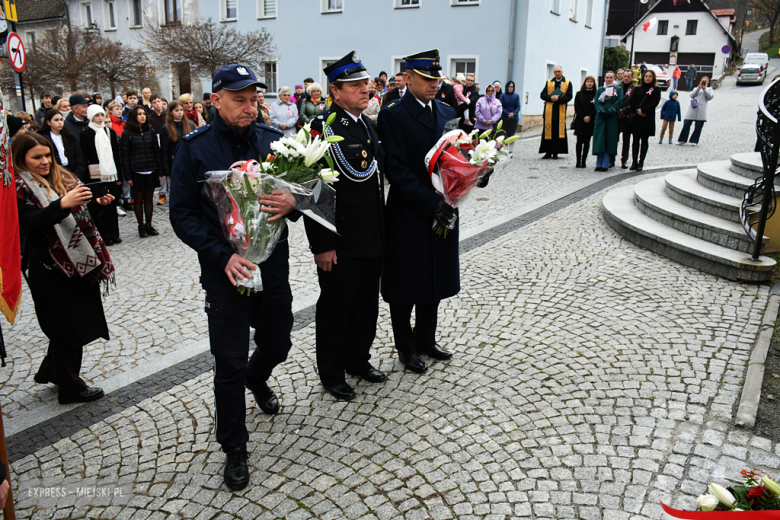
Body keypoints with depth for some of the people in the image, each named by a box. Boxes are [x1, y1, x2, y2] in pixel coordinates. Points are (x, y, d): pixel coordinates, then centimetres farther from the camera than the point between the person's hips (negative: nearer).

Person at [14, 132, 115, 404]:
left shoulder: (61, 178, 11)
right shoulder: (18, 188, -9)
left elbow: (79, 215, 16)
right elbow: (31, 223, -24)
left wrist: (97, 203, -3)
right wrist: (63, 204, -37)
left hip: (79, 261, 7)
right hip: (51, 270, -7)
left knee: (80, 320, 16)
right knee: (68, 326, 2)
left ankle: (50, 371, 37)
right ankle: (70, 387, 18)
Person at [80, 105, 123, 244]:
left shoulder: (110, 132, 11)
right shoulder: (86, 134, -2)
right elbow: (84, 158, -5)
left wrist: (119, 176, 9)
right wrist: (85, 178, -10)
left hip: (111, 175, 4)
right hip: (96, 176, -4)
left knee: (112, 206, 8)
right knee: (99, 206, -1)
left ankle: (114, 234, 16)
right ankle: (106, 236, 5)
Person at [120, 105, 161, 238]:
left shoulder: (150, 131, 8)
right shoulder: (127, 134, -2)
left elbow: (157, 152, 11)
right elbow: (125, 156, -3)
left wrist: (159, 172, 6)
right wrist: (127, 176, -7)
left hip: (151, 171, 3)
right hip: (136, 172, -3)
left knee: (149, 198, 9)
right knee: (138, 199, 6)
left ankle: (149, 225, 18)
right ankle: (141, 226, 15)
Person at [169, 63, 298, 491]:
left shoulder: (273, 140, 2)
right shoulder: (195, 147, -7)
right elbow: (182, 213, -9)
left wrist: (293, 203, -19)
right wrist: (223, 256, -20)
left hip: (273, 266, 4)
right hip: (226, 271, -3)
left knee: (278, 344, 19)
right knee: (230, 363, 5)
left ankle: (256, 379, 56)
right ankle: (234, 448, 25)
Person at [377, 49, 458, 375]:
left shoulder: (448, 113, 10)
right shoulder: (393, 115, -11)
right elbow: (397, 170, -17)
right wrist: (432, 203, -22)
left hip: (443, 213, 6)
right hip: (409, 216, -6)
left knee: (435, 281, 17)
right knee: (406, 286, 8)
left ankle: (426, 339, 36)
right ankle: (406, 348, 27)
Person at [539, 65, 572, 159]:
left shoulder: (567, 83, 8)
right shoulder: (549, 82, 14)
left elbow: (569, 96, -2)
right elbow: (542, 95, 6)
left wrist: (558, 99, -17)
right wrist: (551, 98, -13)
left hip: (561, 111, -1)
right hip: (549, 110, 2)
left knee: (558, 132, -3)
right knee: (548, 131, -1)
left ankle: (555, 152, 3)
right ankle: (548, 152, 5)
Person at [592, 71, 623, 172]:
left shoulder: (618, 89, 9)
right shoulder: (600, 89, 14)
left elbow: (619, 102, -2)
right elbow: (596, 102, 4)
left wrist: (609, 111, -14)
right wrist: (601, 111, -13)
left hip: (612, 118, -2)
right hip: (600, 117, 2)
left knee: (609, 140, -2)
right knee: (599, 140, -2)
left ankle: (605, 165, 0)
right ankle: (599, 164, 4)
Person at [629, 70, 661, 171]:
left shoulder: (656, 90, 5)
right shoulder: (637, 89, 12)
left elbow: (655, 102, -7)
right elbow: (631, 102, 2)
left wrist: (643, 110, -15)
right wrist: (637, 110, -14)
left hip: (648, 118, -2)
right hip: (636, 118, 2)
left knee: (644, 140, 2)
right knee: (635, 140, 1)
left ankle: (641, 163, 4)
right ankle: (634, 162, 3)